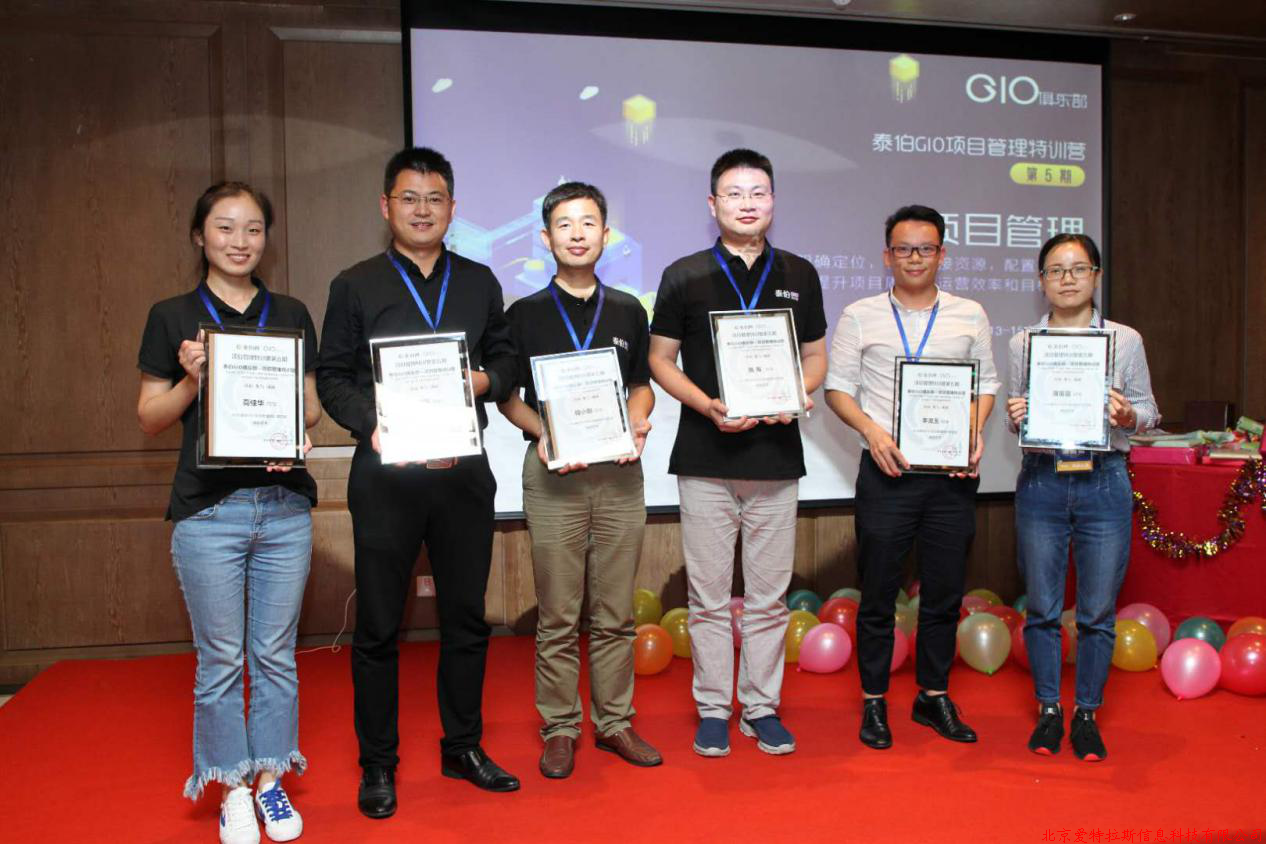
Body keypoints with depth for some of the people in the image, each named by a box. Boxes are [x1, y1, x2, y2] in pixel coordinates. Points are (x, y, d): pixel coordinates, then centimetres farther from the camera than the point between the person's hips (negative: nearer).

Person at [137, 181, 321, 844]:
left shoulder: (290, 314, 10)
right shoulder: (172, 317, 3)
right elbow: (150, 417, 4)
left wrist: (301, 432, -8)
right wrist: (191, 378, -14)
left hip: (284, 504, 2)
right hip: (208, 509, -2)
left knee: (276, 653, 10)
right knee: (220, 659, 6)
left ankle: (271, 779, 25)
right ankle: (233, 788, 23)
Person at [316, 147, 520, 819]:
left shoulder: (479, 283, 13)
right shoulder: (355, 285, 5)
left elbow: (505, 359, 15)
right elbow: (332, 376, 2)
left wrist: (487, 379, -7)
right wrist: (371, 422, -15)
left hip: (465, 470, 3)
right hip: (386, 470, -2)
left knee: (466, 616, 11)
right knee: (378, 625, 5)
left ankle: (463, 747, 27)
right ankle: (378, 763, 20)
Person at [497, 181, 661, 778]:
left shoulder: (628, 311, 11)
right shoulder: (525, 314, 4)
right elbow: (507, 394, 6)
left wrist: (637, 424, -4)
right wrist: (540, 433, -12)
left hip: (619, 471, 2)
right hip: (552, 471, -2)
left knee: (615, 612, 8)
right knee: (558, 613, 3)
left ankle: (615, 721, 21)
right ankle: (559, 728, 16)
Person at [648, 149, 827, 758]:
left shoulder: (799, 275, 9)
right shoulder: (684, 276, 3)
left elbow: (816, 356, 14)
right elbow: (660, 360, 3)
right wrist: (709, 406, -13)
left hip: (777, 456, 2)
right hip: (705, 458, -2)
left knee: (769, 595, 9)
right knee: (708, 595, 5)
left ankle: (761, 707, 23)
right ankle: (712, 709, 19)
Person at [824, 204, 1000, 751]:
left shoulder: (970, 316, 10)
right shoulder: (860, 317, 5)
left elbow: (987, 383, 12)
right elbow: (837, 387, 3)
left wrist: (976, 433, -6)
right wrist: (871, 429, -13)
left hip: (952, 473, 2)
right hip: (886, 470, -2)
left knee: (945, 592, 9)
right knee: (878, 592, 4)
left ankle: (934, 696, 25)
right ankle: (873, 701, 17)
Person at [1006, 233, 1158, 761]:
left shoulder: (1125, 340, 4)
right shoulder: (1022, 344, 6)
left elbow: (1148, 410, 9)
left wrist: (1128, 415, -13)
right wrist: (1014, 417, -11)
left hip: (1103, 482, 0)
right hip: (1041, 481, 1)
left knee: (1098, 610, 5)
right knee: (1042, 608, 7)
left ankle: (1086, 713, 22)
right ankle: (1048, 710, 23)